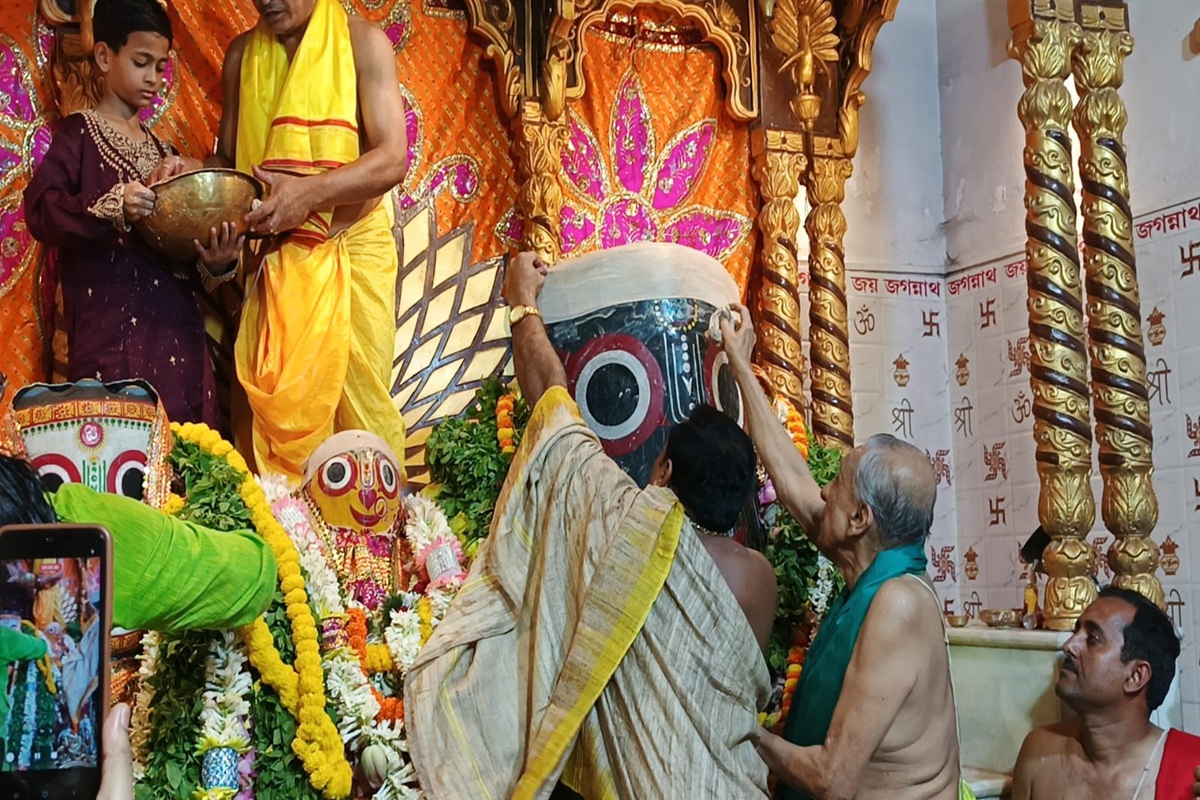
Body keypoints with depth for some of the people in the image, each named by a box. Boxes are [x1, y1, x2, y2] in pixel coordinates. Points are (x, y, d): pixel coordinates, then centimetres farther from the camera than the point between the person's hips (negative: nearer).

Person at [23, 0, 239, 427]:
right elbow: (40, 209, -12)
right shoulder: (79, 134, 2)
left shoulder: (160, 147, 19)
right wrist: (111, 207, -26)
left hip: (173, 321, 6)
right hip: (109, 323, -5)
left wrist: (213, 258, -4)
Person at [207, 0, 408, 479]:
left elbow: (392, 158, -12)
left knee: (361, 404, -4)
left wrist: (308, 192, -25)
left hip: (352, 248, -3)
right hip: (276, 255, 4)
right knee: (274, 408, 1)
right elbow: (227, 159, 17)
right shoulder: (242, 55, 10)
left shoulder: (361, 42, -3)